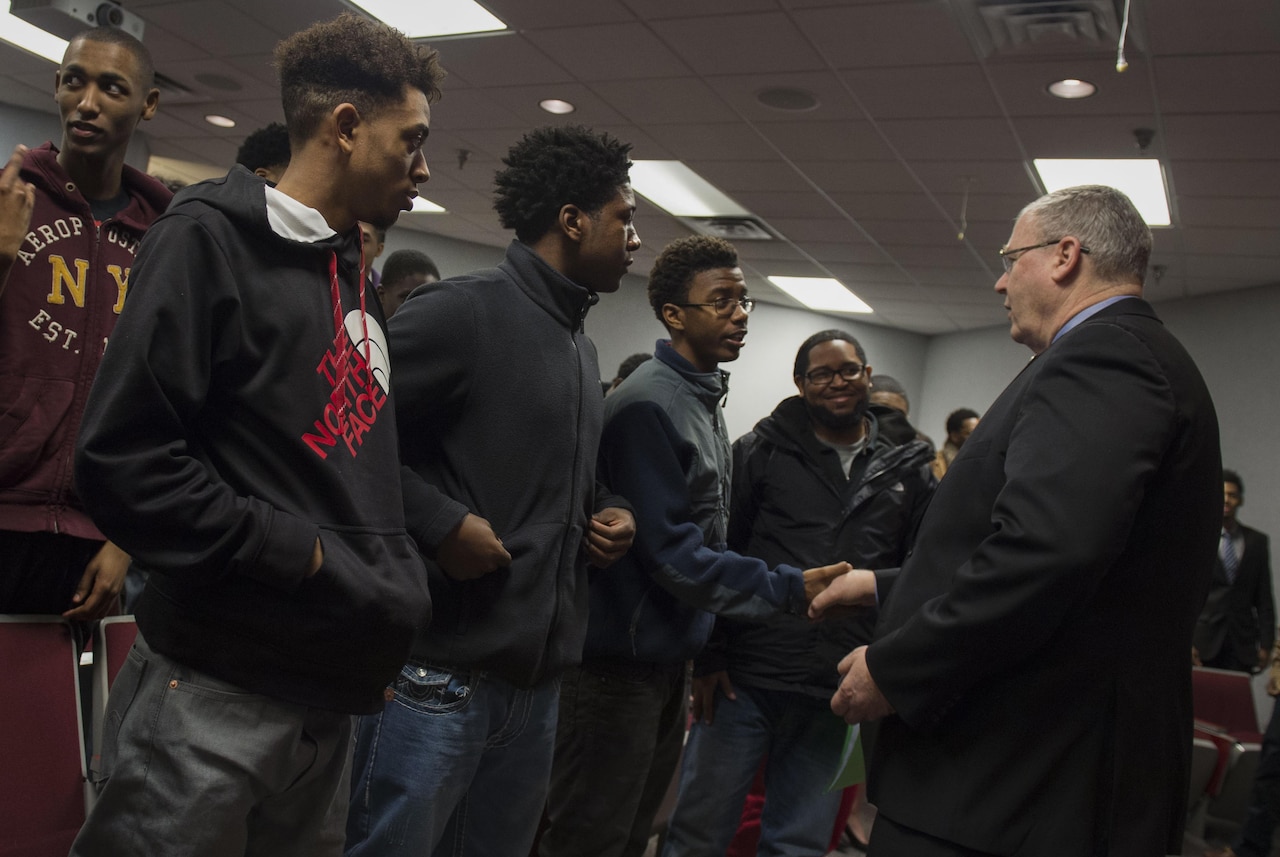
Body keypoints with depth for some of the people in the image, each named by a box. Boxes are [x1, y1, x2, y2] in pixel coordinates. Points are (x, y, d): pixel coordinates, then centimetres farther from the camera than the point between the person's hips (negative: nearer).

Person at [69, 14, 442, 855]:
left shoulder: (355, 281, 16)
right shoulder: (212, 237, -8)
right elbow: (124, 461, -16)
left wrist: (393, 581, 8)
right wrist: (307, 559, -15)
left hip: (331, 694, 8)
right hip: (214, 688, -8)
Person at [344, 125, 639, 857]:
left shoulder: (584, 350, 18)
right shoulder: (463, 310, -10)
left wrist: (608, 512, 9)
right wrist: (440, 522, -20)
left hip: (538, 675, 9)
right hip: (440, 667, -8)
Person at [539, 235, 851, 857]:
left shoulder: (706, 401, 11)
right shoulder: (650, 404, -20)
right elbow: (672, 553, -22)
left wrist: (709, 649, 14)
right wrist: (789, 589, -19)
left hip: (668, 658, 9)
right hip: (621, 662, -9)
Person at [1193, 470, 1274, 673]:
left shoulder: (1257, 541, 10)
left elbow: (1264, 597, 9)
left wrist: (1266, 643, 3)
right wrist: (1187, 641, -7)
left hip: (1242, 644, 2)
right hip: (1205, 640, -2)